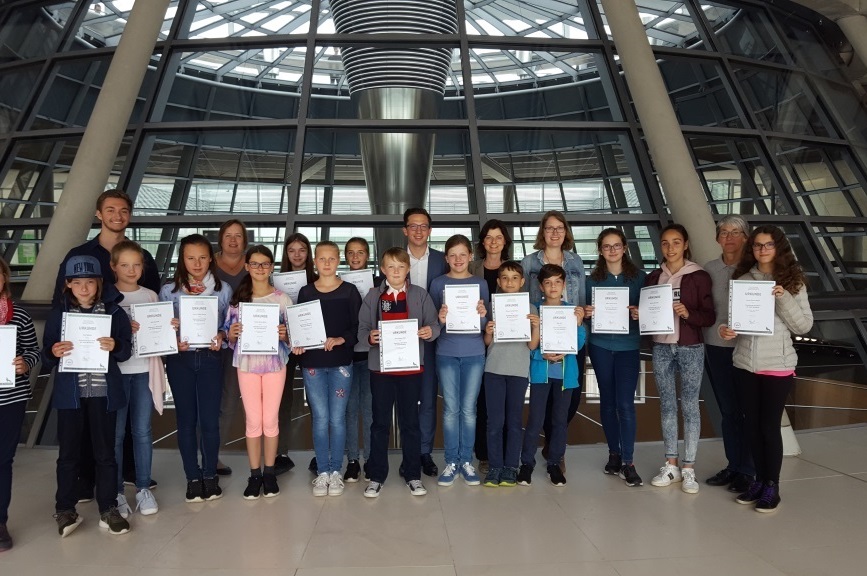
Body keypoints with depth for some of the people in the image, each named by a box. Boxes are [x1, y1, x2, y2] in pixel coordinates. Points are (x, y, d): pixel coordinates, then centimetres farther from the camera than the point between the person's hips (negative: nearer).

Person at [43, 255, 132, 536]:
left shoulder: (114, 311, -1)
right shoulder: (58, 313, 2)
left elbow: (127, 349, 0)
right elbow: (45, 357, 2)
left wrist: (114, 346, -21)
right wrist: (54, 352, -19)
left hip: (103, 391, -1)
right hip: (69, 393, 1)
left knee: (105, 452, 8)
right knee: (69, 452, 9)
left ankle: (109, 509, 20)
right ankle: (65, 510, 25)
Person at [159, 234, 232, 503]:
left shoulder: (223, 289, 2)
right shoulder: (169, 291, 1)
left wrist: (221, 336, -13)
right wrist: (174, 342, -14)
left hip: (210, 358, 0)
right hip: (180, 360, 0)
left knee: (210, 420, 3)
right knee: (186, 420, 7)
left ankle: (210, 475, 21)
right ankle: (193, 477, 21)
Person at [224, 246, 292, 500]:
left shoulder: (282, 299, -2)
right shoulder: (238, 298, 3)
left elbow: (292, 336, 1)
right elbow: (230, 338, 6)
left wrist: (284, 334, -20)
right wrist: (233, 333, -15)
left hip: (275, 364, -1)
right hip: (246, 364, 1)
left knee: (270, 419, 6)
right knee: (253, 420, 6)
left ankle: (269, 473, 19)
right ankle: (254, 475, 17)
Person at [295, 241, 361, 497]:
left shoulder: (349, 291, 1)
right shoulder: (306, 292, 6)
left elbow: (358, 326, -2)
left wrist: (341, 339, -18)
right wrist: (297, 345, -10)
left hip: (341, 362, -1)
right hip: (312, 363, 1)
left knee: (337, 418, 3)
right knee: (320, 418, 4)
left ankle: (335, 471, 17)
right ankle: (322, 472, 16)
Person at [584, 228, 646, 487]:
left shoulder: (638, 276, 4)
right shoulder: (593, 279, 7)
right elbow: (587, 310, 11)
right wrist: (586, 313, -11)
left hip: (628, 346, -1)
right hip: (600, 345, 2)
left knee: (625, 404, -6)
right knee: (607, 400, 10)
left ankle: (627, 463, 3)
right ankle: (614, 453, 24)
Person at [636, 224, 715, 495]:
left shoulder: (699, 276, -3)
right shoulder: (653, 277, 8)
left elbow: (710, 316, -6)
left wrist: (688, 313, -23)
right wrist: (638, 314, -7)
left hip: (690, 348, -3)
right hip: (661, 348, 4)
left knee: (689, 406, 2)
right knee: (667, 405, 9)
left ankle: (689, 468, 12)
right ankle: (671, 464, 19)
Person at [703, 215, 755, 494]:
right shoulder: (709, 269, 6)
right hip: (716, 346, 3)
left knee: (748, 410, 5)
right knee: (728, 410, 13)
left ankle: (747, 471, 19)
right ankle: (733, 465, 26)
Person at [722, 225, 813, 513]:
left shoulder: (792, 281, -2)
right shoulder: (742, 280, 5)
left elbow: (804, 326, -4)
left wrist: (784, 299, -18)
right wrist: (727, 331, -13)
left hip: (777, 365, -3)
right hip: (744, 364, 3)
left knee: (770, 426, 3)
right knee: (752, 424, 11)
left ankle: (772, 486, 19)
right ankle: (759, 480, 27)